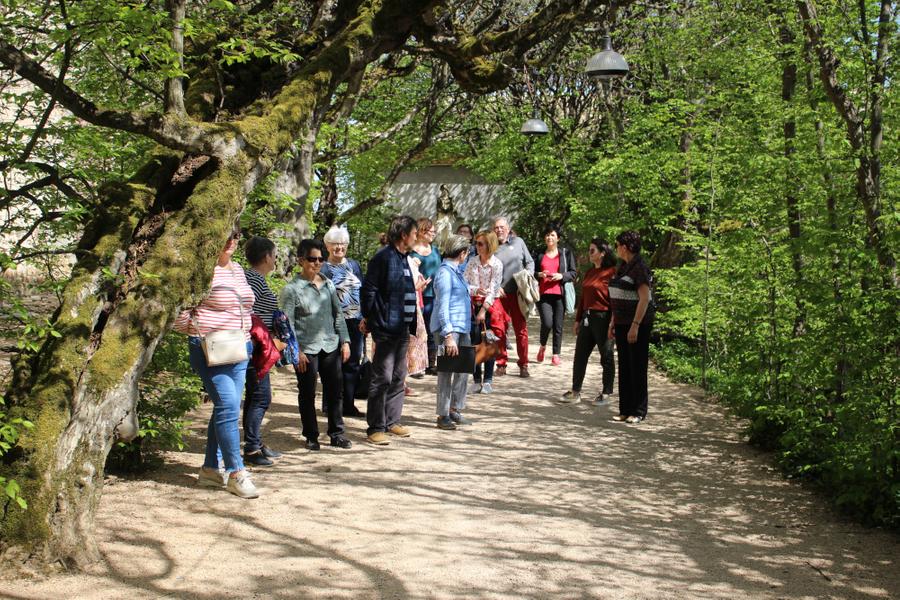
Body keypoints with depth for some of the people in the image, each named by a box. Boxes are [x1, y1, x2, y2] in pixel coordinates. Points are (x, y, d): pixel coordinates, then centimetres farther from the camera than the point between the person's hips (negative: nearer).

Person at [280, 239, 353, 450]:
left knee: (335, 390, 7)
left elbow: (338, 314, 14)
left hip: (331, 345, 4)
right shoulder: (292, 289, -6)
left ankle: (336, 433, 19)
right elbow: (287, 323, -8)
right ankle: (311, 436, 17)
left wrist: (345, 341, 7)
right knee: (307, 394, 5)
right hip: (306, 349, -4)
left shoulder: (328, 285, 9)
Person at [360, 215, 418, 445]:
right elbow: (368, 290, -14)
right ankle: (375, 428, 0)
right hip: (385, 329, -9)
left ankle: (392, 421, 24)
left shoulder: (403, 259, 15)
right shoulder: (383, 257, -12)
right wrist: (369, 319, -10)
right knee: (382, 378, -6)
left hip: (402, 328, 9)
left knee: (398, 377, 14)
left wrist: (412, 324, 17)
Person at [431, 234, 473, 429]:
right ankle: (443, 415, 4)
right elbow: (442, 307, -19)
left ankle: (455, 410, 24)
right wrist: (448, 335, -23)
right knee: (446, 372, -3)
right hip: (449, 328, -10)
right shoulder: (445, 273, -15)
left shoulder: (456, 271, 14)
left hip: (462, 328, 10)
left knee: (463, 369, 14)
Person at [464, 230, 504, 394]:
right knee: (475, 343, 2)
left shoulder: (497, 264, -6)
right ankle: (477, 380, 10)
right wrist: (475, 290, -16)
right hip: (473, 305, 3)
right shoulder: (472, 262, 6)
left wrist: (484, 310, -15)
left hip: (490, 306, -3)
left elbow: (493, 290, -10)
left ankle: (488, 380, 8)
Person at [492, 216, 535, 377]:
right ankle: (501, 364, 11)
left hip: (518, 293, 0)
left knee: (521, 329, 2)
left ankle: (523, 365, 8)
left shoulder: (518, 242, 8)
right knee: (500, 330, 2)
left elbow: (530, 262, 13)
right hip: (499, 294, 0)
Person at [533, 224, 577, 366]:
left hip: (559, 294, 0)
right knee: (547, 323, -14)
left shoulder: (566, 253, 10)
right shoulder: (539, 255, 13)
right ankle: (542, 346, 12)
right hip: (543, 294, 0)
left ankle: (556, 355, 7)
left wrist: (561, 276, -9)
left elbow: (573, 273, 8)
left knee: (558, 326, -1)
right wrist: (539, 274, -3)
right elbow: (532, 272, 19)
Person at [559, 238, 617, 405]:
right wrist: (578, 319, 17)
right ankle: (575, 392, 15)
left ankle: (606, 393, 16)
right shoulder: (590, 272, 14)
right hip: (587, 317, 8)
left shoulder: (612, 272, -12)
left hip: (603, 318, -8)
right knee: (580, 355, 8)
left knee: (606, 357, 5)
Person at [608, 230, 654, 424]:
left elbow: (645, 299, -19)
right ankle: (625, 409, 18)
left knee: (637, 368, -1)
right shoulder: (623, 267, 13)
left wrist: (635, 326, -22)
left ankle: (639, 412, 7)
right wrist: (613, 321, 17)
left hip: (638, 324, -9)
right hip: (622, 323, 9)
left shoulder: (640, 268, -14)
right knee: (624, 366, 11)